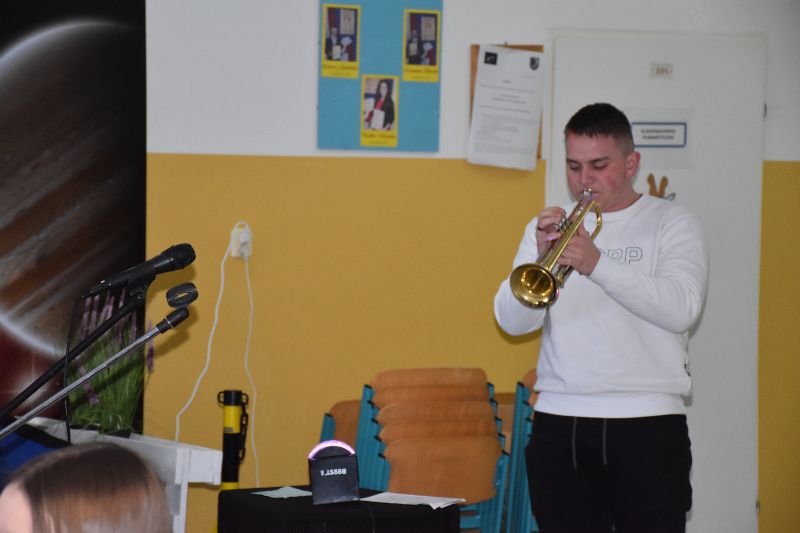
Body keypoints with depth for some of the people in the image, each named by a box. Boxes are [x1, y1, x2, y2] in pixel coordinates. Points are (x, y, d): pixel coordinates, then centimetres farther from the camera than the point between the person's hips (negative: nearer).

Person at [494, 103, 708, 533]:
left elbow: (682, 309, -14)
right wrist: (541, 260, -15)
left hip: (647, 422, -3)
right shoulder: (548, 228, 15)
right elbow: (512, 321, 3)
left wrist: (597, 263, -22)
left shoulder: (672, 223, 4)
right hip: (559, 422, 3)